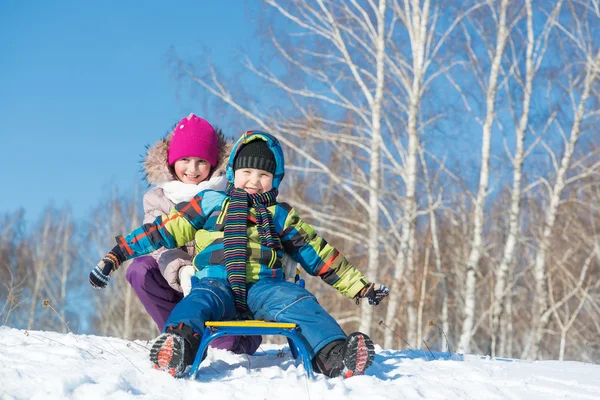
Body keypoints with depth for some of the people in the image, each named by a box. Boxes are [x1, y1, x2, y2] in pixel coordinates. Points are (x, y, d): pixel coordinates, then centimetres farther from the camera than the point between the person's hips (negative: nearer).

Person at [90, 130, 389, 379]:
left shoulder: (281, 215, 25)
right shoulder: (210, 203, 20)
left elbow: (317, 254, 26)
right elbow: (164, 230, 19)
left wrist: (360, 287, 21)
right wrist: (117, 254, 13)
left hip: (264, 286, 2)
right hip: (217, 282, -2)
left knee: (300, 303, -29)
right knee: (197, 302, -36)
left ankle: (335, 357, -50)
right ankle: (177, 350, -65)